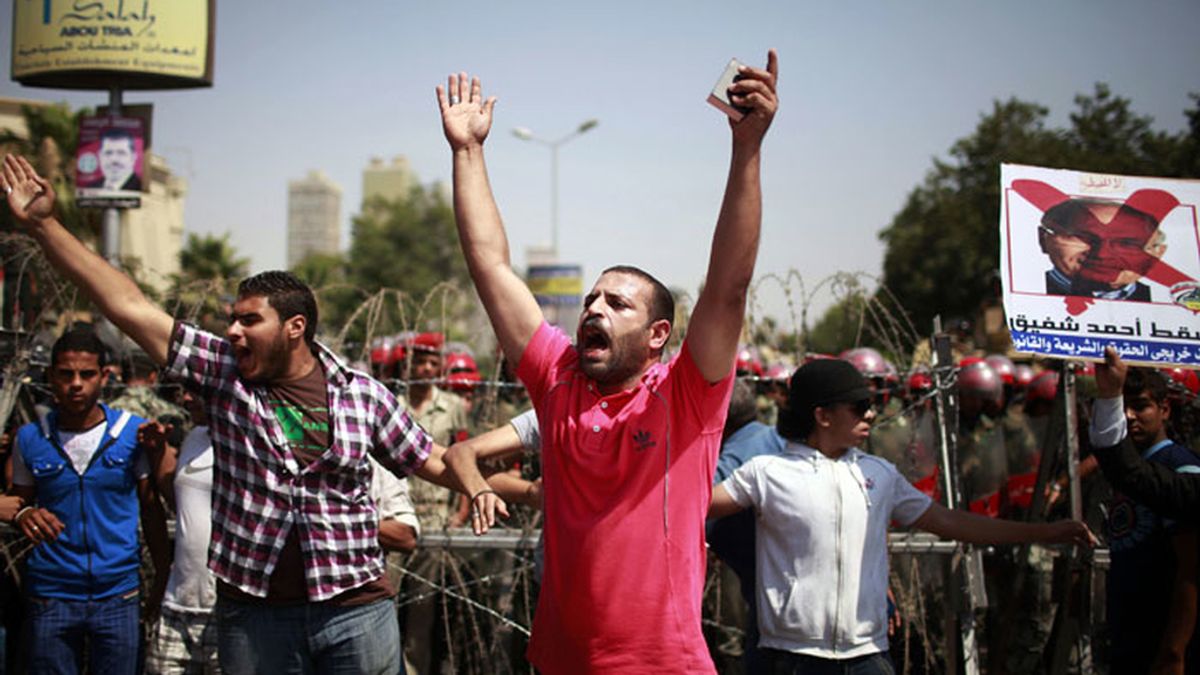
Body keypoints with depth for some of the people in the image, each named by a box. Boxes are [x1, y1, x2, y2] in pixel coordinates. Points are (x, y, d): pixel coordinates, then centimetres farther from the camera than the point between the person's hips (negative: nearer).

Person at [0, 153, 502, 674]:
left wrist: (476, 486, -10)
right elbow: (131, 307, -1)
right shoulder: (221, 371, 2)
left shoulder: (363, 394, 2)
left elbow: (428, 457, 11)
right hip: (253, 614, 1)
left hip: (355, 610, -1)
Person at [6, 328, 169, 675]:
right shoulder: (30, 438, 2)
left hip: (118, 594, -1)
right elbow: (19, 501, 11)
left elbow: (151, 508, 5)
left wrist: (163, 579, 1)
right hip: (50, 597, 1)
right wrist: (23, 516, -13)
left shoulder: (134, 432, -1)